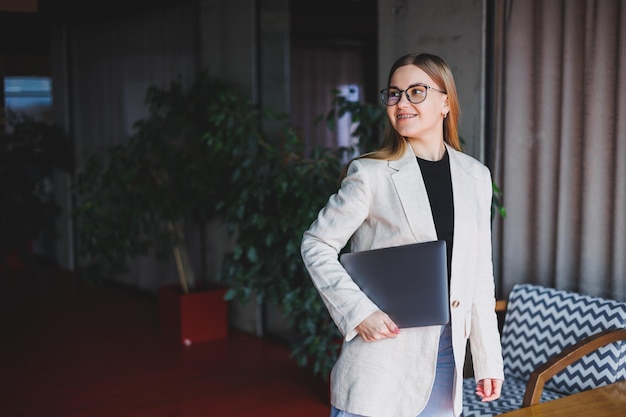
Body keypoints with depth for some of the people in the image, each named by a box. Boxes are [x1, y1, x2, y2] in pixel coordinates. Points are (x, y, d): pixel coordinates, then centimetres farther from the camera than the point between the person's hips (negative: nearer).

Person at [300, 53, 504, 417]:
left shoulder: (475, 177, 5)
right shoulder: (372, 174, -7)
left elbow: (480, 276, 9)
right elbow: (317, 244, -3)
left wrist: (489, 359, 8)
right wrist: (358, 311, -15)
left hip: (447, 359, 4)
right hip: (383, 355, -4)